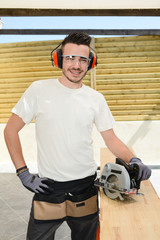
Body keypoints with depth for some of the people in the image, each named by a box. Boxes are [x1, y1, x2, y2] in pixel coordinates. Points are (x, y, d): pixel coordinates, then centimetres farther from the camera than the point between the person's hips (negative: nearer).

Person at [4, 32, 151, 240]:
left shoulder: (96, 98, -1)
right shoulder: (39, 90, -8)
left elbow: (111, 139, 4)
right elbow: (10, 130, -2)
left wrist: (133, 160, -13)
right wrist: (23, 173, -7)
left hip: (86, 187, 3)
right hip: (48, 187, -2)